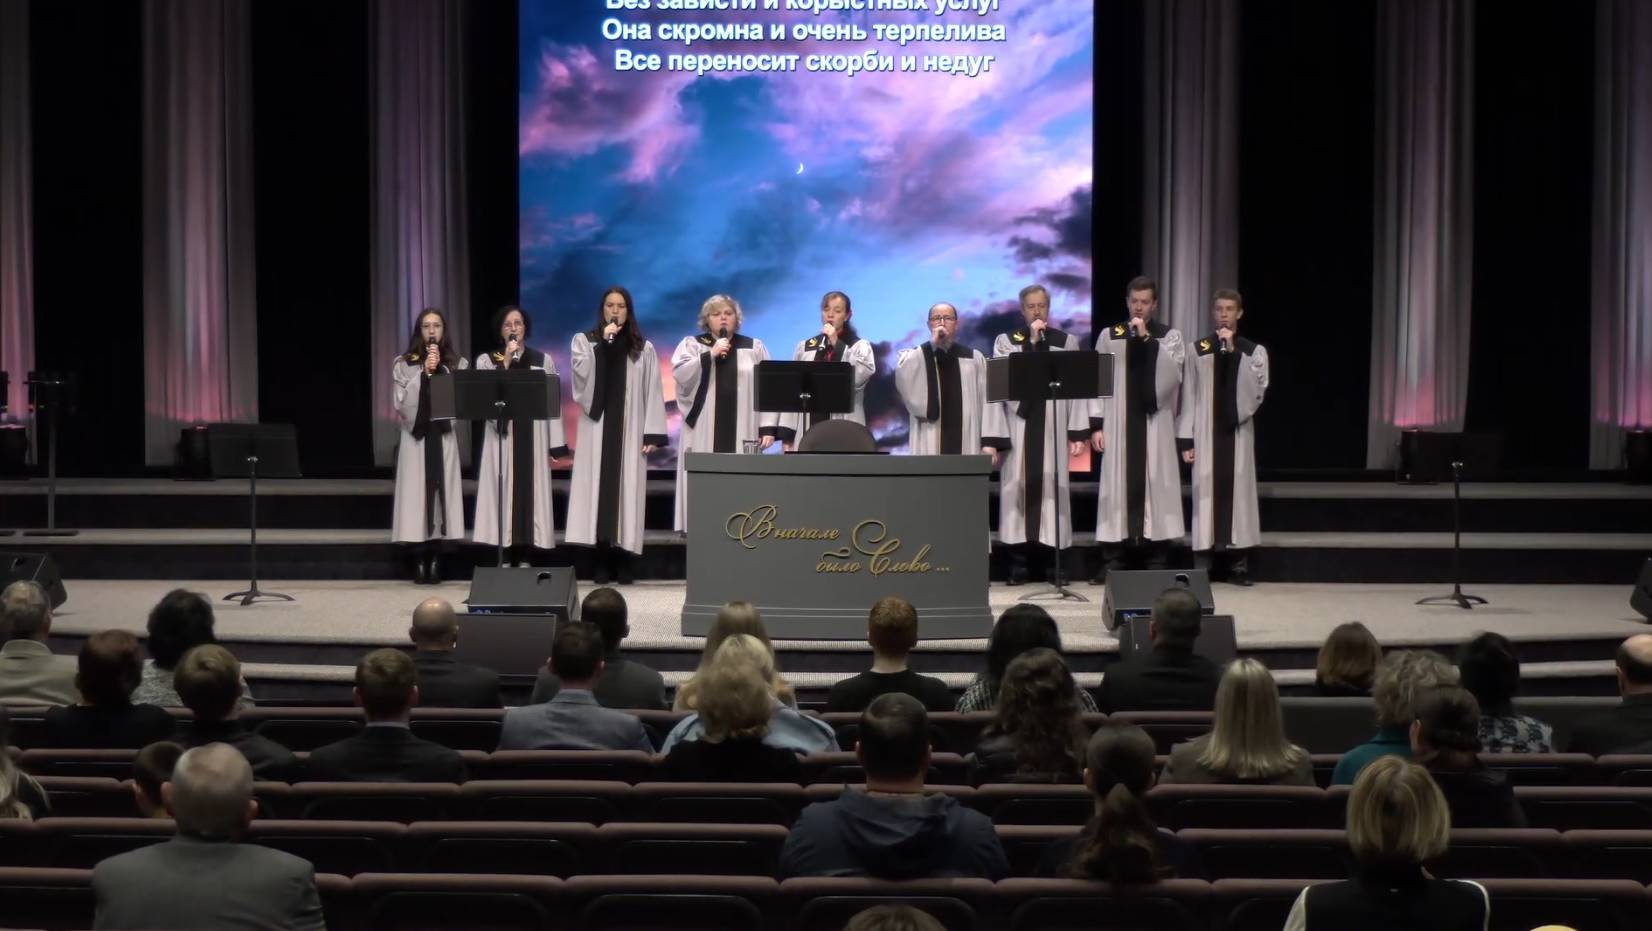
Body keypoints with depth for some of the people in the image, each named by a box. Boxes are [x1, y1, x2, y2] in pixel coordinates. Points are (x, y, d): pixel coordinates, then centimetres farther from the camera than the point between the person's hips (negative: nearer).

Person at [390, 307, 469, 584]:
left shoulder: (458, 364, 9)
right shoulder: (403, 364, 6)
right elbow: (401, 403, -4)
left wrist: (440, 370, -8)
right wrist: (424, 373, -10)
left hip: (444, 436, 1)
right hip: (415, 435, -1)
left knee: (441, 490, -3)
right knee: (416, 493, -5)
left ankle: (436, 559, 2)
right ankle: (419, 560, -2)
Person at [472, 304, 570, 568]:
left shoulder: (543, 360, 7)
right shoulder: (486, 360, 5)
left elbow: (552, 403, 6)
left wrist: (555, 446, 1)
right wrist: (505, 362, -14)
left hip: (533, 438, 1)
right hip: (500, 436, -1)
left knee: (530, 493, 0)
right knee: (503, 493, -3)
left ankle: (525, 558, 3)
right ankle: (505, 559, 0)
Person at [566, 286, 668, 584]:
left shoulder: (643, 348, 8)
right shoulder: (584, 340, 8)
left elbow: (653, 393, 3)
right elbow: (582, 374, -10)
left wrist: (653, 433, -5)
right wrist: (603, 343, -14)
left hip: (629, 430, 0)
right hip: (596, 427, 0)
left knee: (626, 488, -2)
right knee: (599, 487, -4)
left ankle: (623, 561, 2)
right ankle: (602, 561, -2)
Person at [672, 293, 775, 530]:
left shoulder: (755, 348, 10)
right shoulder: (691, 344, 8)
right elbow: (679, 373, -9)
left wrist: (768, 427, -6)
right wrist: (711, 354, -17)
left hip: (741, 432, 1)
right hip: (703, 432, -1)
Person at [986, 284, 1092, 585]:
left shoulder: (1067, 342, 8)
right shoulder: (1006, 342, 6)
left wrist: (1078, 433, -3)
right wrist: (1032, 342, -11)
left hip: (1053, 430, 1)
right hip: (1019, 427, 0)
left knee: (1052, 488, -1)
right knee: (1020, 488, -2)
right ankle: (1019, 562, 1)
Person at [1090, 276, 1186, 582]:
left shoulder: (1170, 336, 5)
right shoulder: (1109, 336, 8)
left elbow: (1171, 373, -12)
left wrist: (1147, 339, -17)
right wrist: (1096, 425, -1)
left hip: (1155, 423, -1)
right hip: (1118, 424, 1)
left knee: (1154, 485, 0)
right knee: (1117, 487, 1)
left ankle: (1156, 562, 4)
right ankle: (1113, 563, 4)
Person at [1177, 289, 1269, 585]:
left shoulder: (1254, 351, 5)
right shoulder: (1198, 350, 4)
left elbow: (1257, 389, -10)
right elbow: (1188, 396, 3)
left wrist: (1233, 352, -15)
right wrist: (1186, 439, -2)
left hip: (1238, 430, 1)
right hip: (1206, 431, 0)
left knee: (1237, 489, 1)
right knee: (1206, 491, -1)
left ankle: (1238, 565, 5)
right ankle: (1203, 566, 2)